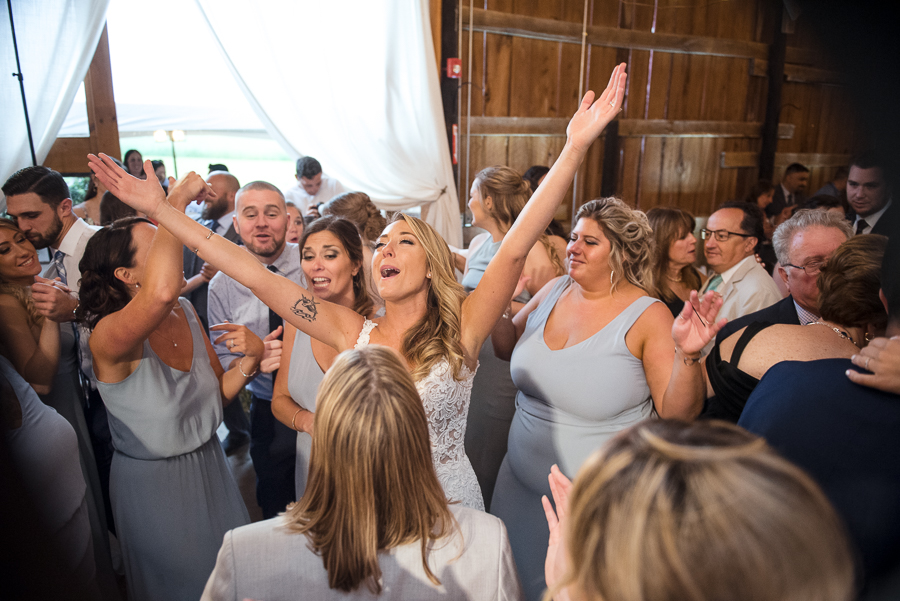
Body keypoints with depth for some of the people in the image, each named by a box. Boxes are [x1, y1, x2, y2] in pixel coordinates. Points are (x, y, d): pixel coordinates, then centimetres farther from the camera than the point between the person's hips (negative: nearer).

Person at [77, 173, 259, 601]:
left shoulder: (186, 312, -6)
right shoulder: (108, 334, -28)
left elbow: (218, 392, 0)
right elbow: (162, 292, -53)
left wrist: (250, 358, -21)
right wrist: (176, 200, -42)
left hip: (209, 467, 6)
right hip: (151, 482, -6)